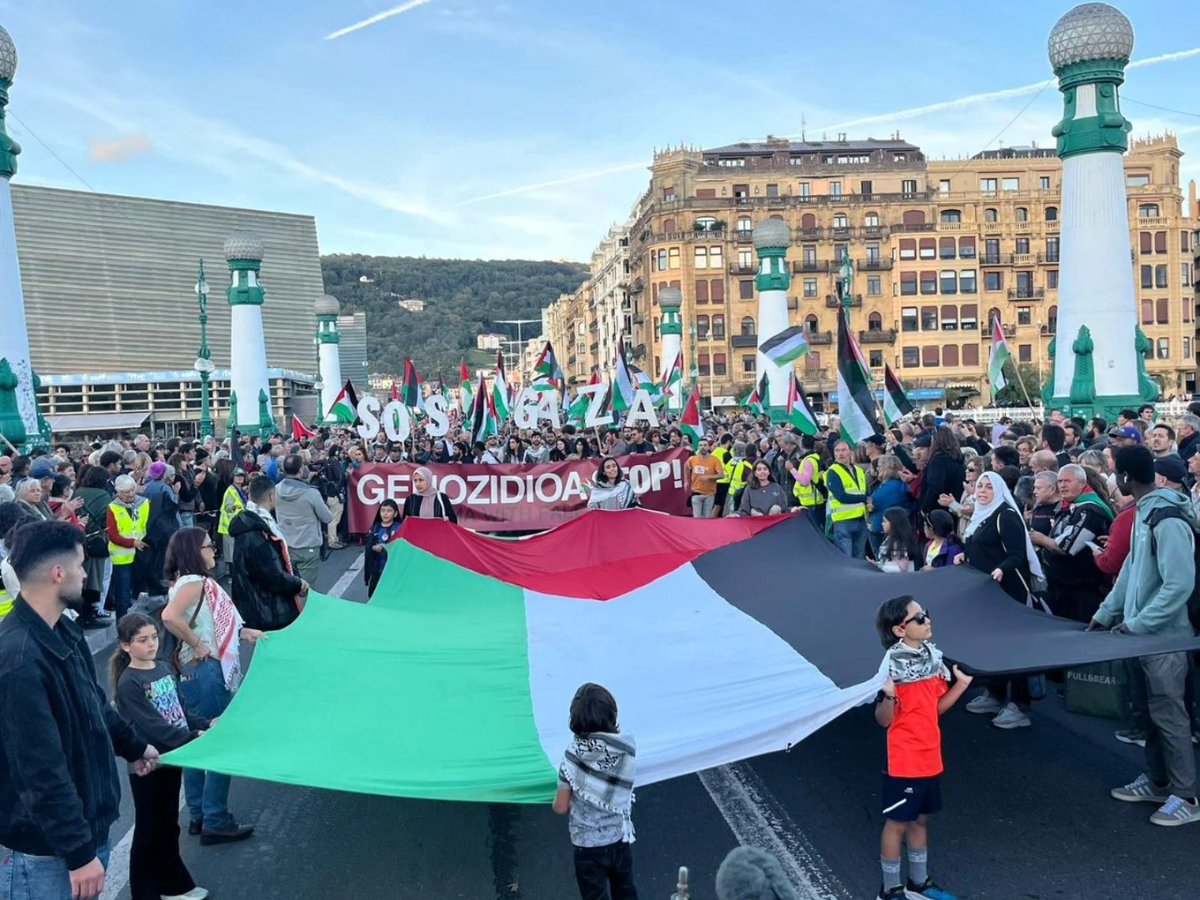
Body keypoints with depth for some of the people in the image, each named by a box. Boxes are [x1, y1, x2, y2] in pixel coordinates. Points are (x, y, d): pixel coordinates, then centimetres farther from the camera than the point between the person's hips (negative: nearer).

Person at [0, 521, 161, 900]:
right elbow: (43, 771, -27)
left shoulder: (63, 631, 1)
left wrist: (133, 746, 31)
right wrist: (79, 852, -22)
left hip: (89, 820, 9)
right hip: (45, 846, -9)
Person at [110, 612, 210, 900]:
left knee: (169, 825, 19)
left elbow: (180, 708, 10)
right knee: (148, 831, 7)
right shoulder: (128, 683, -18)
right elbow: (153, 725, -23)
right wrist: (193, 738, -26)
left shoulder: (163, 668, 4)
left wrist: (204, 726, -3)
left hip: (171, 758, 7)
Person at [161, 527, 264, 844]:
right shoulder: (194, 581, -17)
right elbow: (170, 616, -33)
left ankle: (198, 816, 28)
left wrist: (242, 632, 9)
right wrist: (196, 645, -22)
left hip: (195, 674, 10)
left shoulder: (195, 581, 11)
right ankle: (216, 822, 7)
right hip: (206, 673, -10)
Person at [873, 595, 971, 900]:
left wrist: (961, 685, -1)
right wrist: (888, 696, -38)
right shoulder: (893, 665, -21)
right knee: (897, 823, 7)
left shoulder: (933, 657, 1)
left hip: (930, 757, 7)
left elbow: (938, 707, 11)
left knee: (921, 819, 21)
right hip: (904, 761, -7)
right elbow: (883, 720, -19)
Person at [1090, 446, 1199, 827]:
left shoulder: (1168, 520, -21)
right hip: (1143, 632, 9)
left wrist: (1137, 624, -20)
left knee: (1168, 714, 0)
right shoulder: (1144, 512, 7)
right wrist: (1105, 613, 14)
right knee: (1150, 711, 17)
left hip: (1164, 636, -9)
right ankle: (1156, 781, 29)